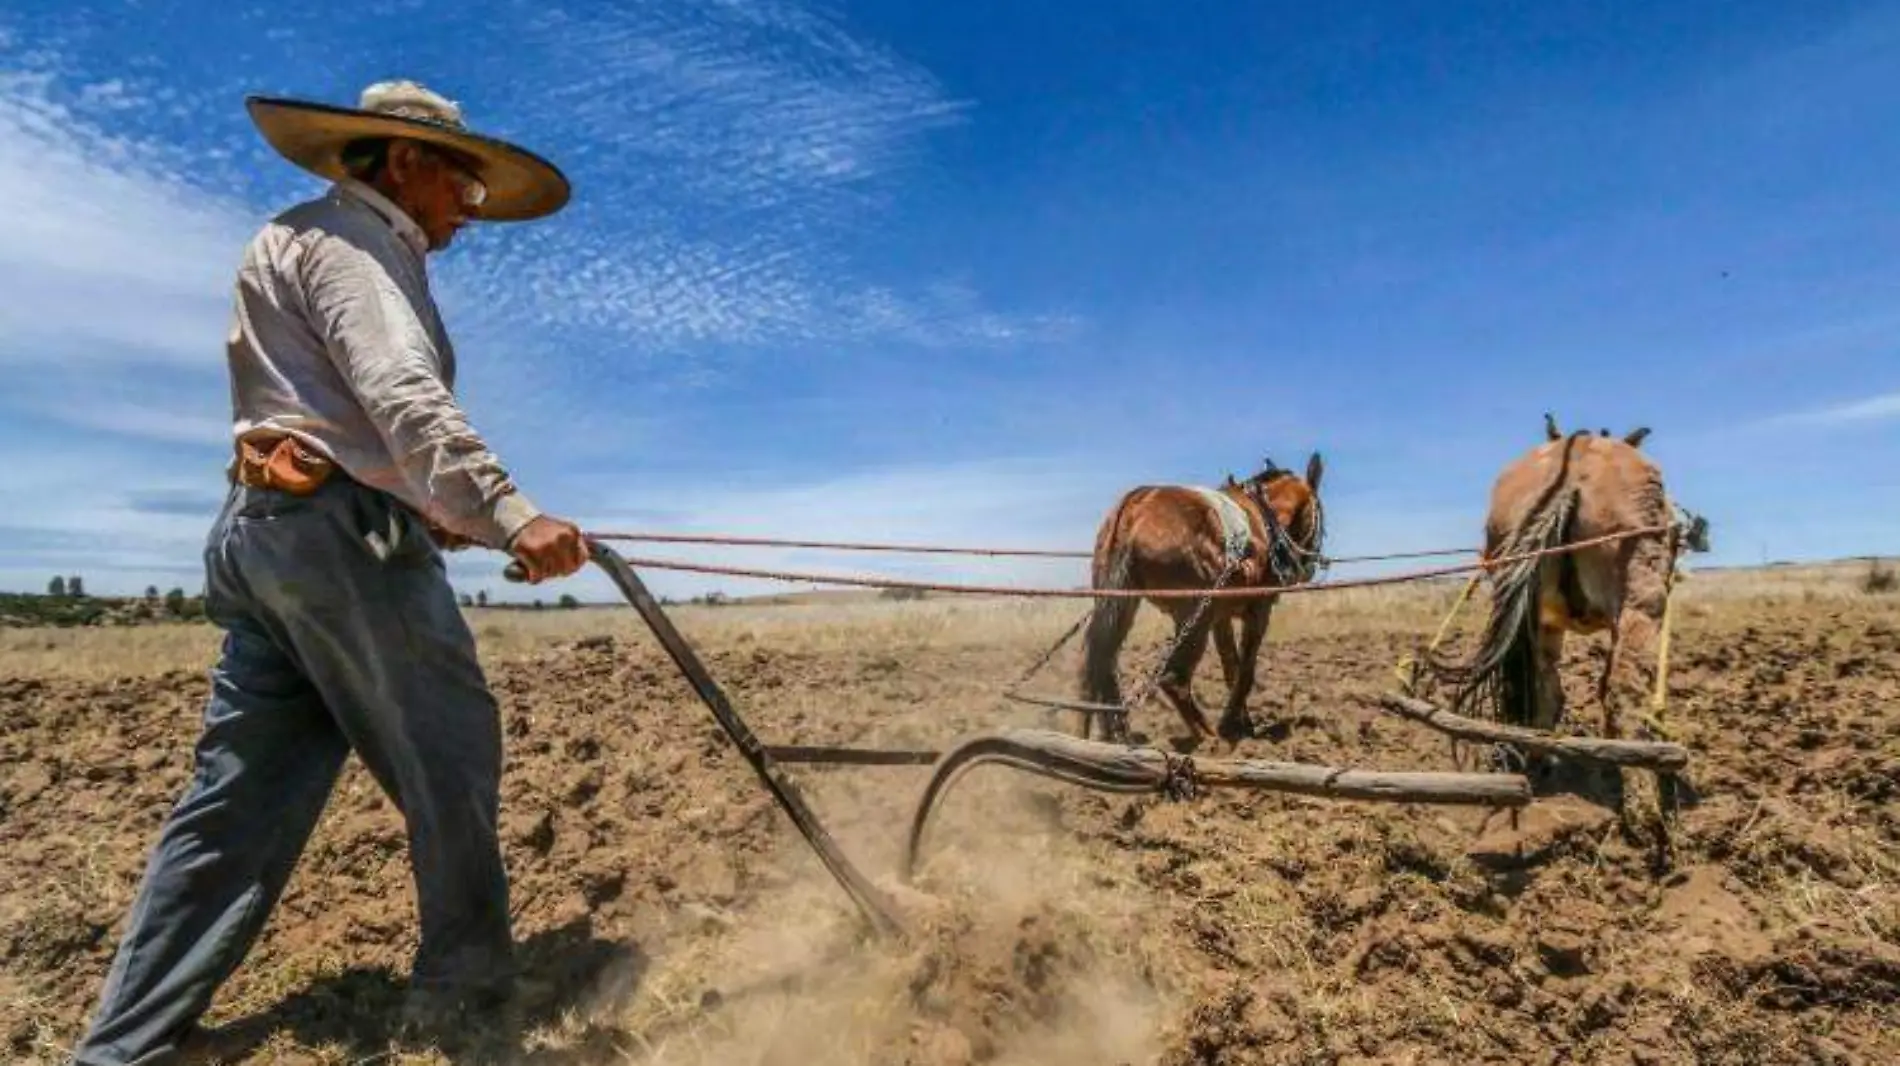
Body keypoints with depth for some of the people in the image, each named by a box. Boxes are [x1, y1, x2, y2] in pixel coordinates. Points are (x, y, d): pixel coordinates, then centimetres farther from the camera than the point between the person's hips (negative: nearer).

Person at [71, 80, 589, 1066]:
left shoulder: (298, 244, 27)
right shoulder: (350, 237, -5)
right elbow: (401, 396, -23)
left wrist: (441, 514, 18)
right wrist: (507, 513, -34)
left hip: (258, 528, 10)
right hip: (341, 532, -10)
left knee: (243, 788, 10)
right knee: (449, 752, 1)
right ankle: (465, 983, 14)